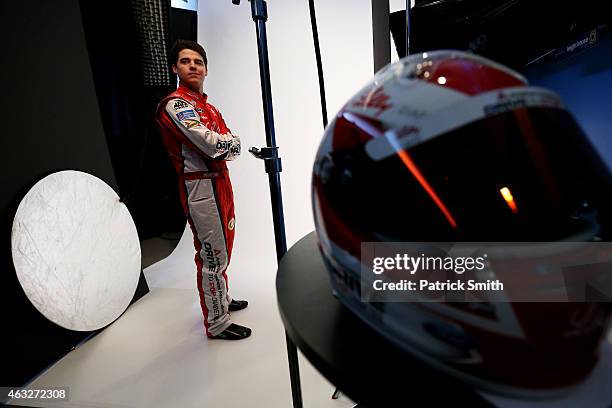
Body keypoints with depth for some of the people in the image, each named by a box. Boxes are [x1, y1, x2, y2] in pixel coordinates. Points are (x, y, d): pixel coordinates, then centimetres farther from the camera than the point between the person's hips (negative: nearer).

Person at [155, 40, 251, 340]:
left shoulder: (206, 106, 18)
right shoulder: (174, 104, -12)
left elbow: (231, 149, 10)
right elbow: (211, 144, -24)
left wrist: (221, 144, -10)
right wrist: (230, 140, -4)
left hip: (219, 182, 10)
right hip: (200, 187, -10)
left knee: (222, 248, 22)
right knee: (213, 256, -3)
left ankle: (221, 300, 42)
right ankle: (216, 324, 13)